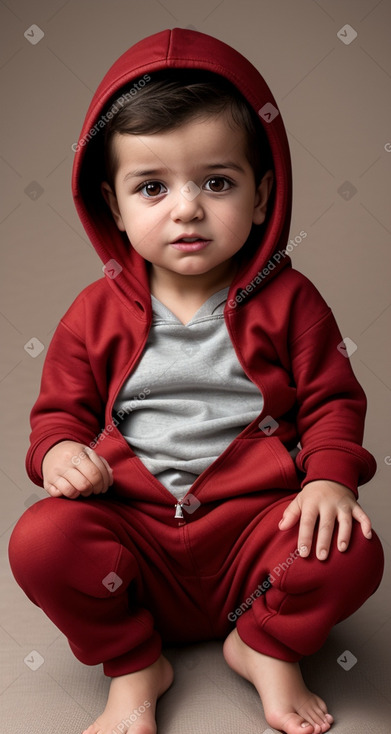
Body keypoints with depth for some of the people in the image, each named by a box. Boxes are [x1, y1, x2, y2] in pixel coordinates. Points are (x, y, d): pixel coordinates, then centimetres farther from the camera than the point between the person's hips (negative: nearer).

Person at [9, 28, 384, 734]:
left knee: (353, 553, -25)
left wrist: (330, 476, -14)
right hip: (134, 528, 1)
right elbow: (62, 407, 11)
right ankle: (133, 664, 1)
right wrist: (59, 450, -12)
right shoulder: (96, 312, 2)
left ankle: (266, 648, 6)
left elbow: (332, 401, 4)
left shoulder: (288, 300, 0)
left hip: (256, 522, 0)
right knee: (40, 541, -25)